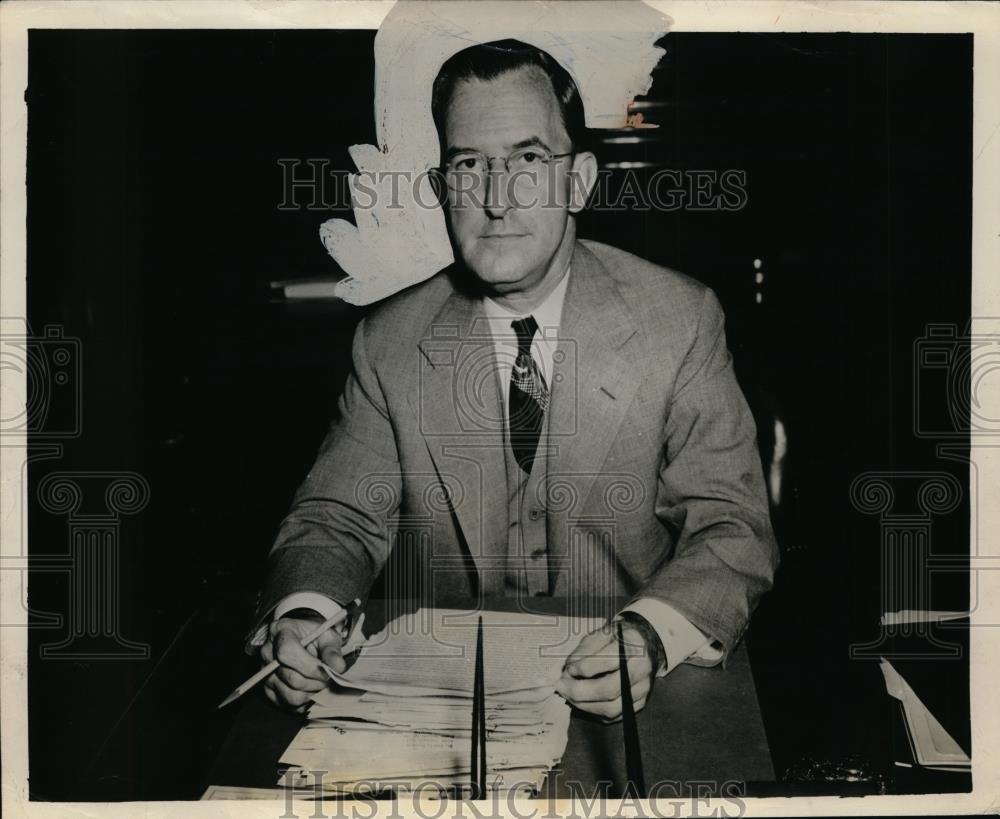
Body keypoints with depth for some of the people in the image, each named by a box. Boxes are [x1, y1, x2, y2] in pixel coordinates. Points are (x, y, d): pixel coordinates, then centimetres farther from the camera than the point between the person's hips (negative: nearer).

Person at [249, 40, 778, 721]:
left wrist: (650, 635, -27)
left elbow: (734, 533, -6)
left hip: (626, 698, -1)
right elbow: (337, 520, 5)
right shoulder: (389, 342, 1)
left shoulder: (682, 321, -4)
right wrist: (301, 614, -18)